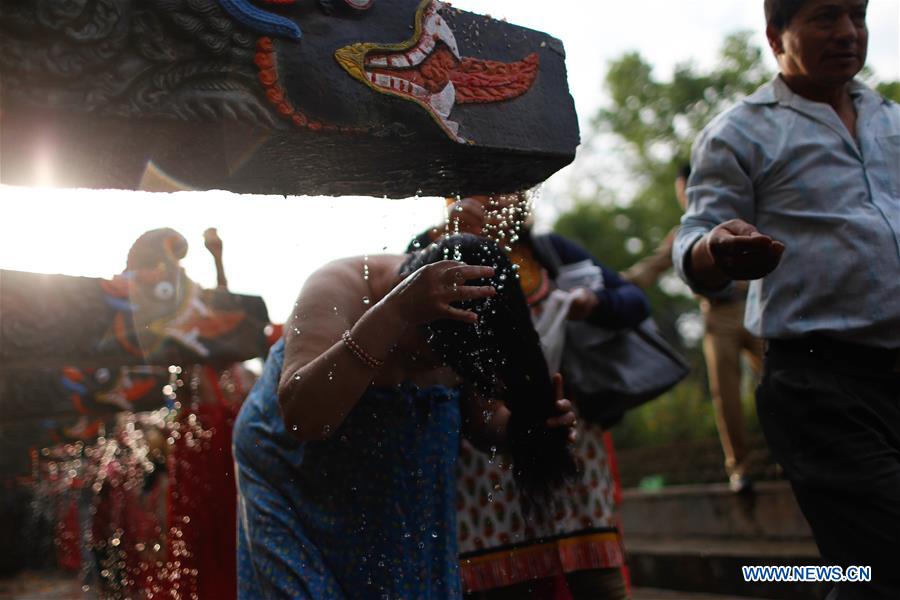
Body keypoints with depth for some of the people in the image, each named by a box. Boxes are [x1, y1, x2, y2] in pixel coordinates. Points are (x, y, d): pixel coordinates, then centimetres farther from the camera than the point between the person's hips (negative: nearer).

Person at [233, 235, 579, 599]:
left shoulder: (467, 309, -13)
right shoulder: (339, 288, -26)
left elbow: (481, 417, -1)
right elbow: (302, 417, -41)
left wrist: (529, 422, -24)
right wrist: (392, 314, -49)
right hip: (301, 485, -3)